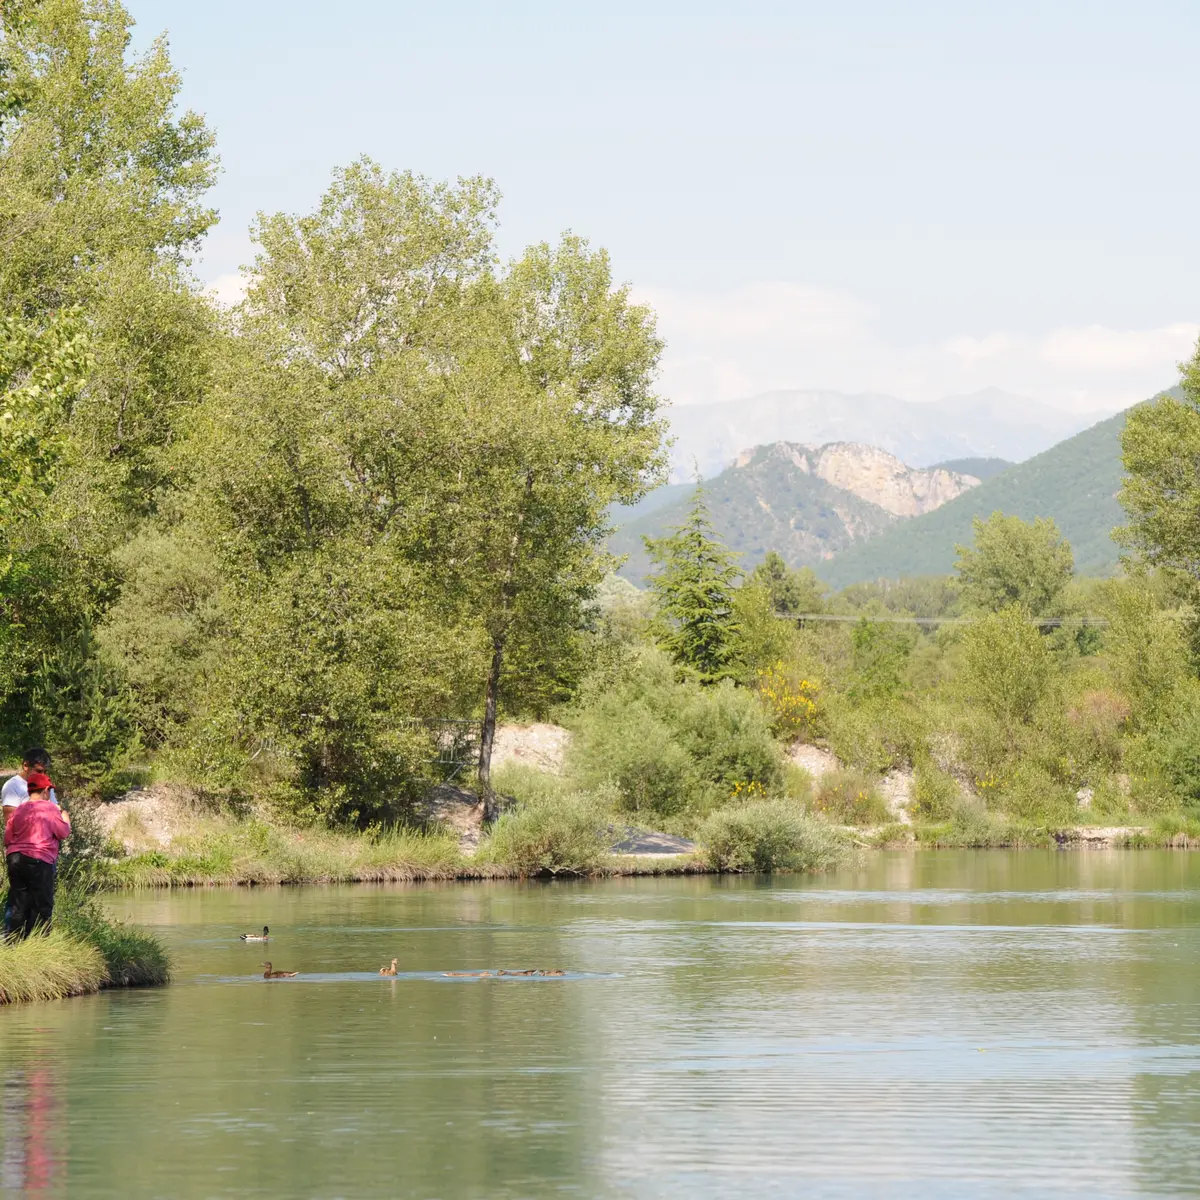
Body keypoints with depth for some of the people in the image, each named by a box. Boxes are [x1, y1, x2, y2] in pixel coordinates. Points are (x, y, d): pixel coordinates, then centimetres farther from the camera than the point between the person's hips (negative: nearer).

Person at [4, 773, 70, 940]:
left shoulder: (18, 810, 9)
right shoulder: (50, 808, -5)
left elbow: (7, 839, 11)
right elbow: (64, 833, -1)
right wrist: (66, 819, 18)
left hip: (15, 859, 6)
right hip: (39, 861, -6)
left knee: (18, 906, 11)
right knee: (42, 907, 0)